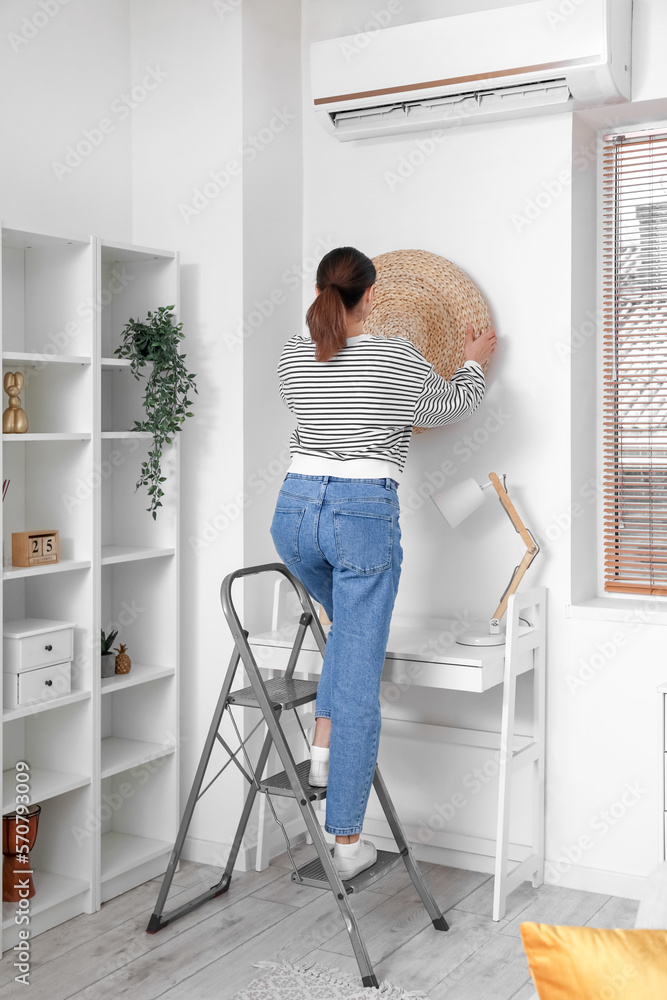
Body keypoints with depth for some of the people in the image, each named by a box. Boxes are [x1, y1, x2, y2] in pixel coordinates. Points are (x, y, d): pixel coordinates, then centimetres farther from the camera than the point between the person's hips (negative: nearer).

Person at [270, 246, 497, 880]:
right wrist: (474, 362, 33)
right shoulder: (397, 358, -5)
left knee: (351, 621, 32)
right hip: (365, 514, -4)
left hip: (295, 510, 5)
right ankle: (345, 841, 7)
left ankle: (324, 745, 17)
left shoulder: (292, 355, 6)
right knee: (359, 680, 1)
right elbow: (452, 406, 13)